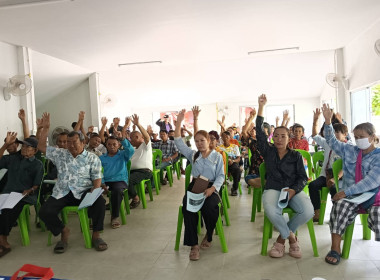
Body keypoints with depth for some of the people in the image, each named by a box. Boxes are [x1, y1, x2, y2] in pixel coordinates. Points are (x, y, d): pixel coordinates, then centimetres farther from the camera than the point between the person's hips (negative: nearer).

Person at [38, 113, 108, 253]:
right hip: (61, 193, 3)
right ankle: (64, 231, 7)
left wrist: (93, 193, -20)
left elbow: (97, 178, 0)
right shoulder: (60, 154, 16)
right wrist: (45, 128, 11)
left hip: (83, 192, -3)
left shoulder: (92, 158, 6)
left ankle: (96, 235, -13)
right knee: (44, 212, -21)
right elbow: (41, 147, 19)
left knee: (100, 201, -32)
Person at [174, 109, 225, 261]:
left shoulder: (217, 156, 8)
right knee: (187, 207, -28)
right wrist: (179, 123, -2)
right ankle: (193, 245, -19)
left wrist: (212, 189, -18)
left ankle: (209, 235, 1)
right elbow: (179, 142, 7)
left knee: (208, 207, -32)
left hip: (211, 187, -2)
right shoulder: (193, 155, 16)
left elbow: (221, 176, 1)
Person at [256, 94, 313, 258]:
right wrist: (261, 107, -5)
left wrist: (293, 190, -15)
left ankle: (282, 238, -2)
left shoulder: (295, 156, 11)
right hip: (272, 189, -1)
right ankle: (292, 238, -6)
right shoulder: (268, 151, 10)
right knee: (271, 211, -36)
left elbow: (303, 177, 6)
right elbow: (259, 132, 1)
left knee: (308, 211, -29)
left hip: (293, 189, 2)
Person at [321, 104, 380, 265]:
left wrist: (346, 192, -20)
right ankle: (335, 249, -23)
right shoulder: (350, 151, 13)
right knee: (340, 205, -28)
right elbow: (332, 141, 16)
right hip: (349, 195, 3)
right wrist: (328, 122, 2)